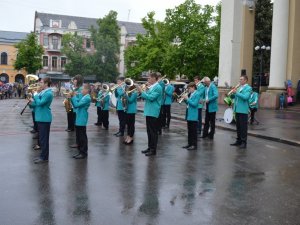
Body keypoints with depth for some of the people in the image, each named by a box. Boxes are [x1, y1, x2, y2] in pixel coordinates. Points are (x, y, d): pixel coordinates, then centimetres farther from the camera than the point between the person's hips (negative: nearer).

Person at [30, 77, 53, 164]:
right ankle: (43, 156, 24)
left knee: (44, 138, -4)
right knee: (42, 138, 15)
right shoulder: (44, 92, 14)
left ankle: (44, 157, 2)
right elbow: (38, 103, 19)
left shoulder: (48, 93, -17)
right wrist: (33, 101, 1)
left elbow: (40, 103, -25)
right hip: (41, 117, 10)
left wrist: (35, 95, -11)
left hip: (44, 118, -10)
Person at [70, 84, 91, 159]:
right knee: (78, 137, 14)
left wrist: (73, 96, -13)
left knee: (82, 137, -2)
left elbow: (77, 104, -23)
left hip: (82, 120, -10)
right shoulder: (83, 97, 14)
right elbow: (76, 105, 15)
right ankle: (80, 151, 23)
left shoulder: (87, 98, -15)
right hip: (78, 120, 10)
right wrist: (72, 98, 5)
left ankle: (84, 153, 6)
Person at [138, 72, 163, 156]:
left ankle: (153, 150, 1)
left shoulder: (158, 87, -13)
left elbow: (151, 97, -23)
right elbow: (146, 97, 17)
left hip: (153, 112, -9)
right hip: (149, 112, 9)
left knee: (153, 131, -4)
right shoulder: (151, 87, 15)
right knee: (149, 131, 15)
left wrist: (142, 91, -18)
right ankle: (150, 147, 24)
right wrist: (141, 91, 2)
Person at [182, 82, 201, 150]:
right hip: (189, 115, 9)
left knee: (194, 131, -2)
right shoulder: (191, 94, 12)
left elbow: (194, 104, -21)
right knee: (189, 130, 15)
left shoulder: (197, 94, -12)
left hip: (193, 116, -9)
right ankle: (190, 143, 24)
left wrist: (187, 99, -18)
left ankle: (194, 145, 3)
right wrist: (185, 99, 0)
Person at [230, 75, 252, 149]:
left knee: (243, 127, -3)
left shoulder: (248, 88, -5)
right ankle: (238, 140, 21)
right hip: (237, 109, 8)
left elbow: (245, 97, -21)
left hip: (243, 110, -7)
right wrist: (232, 93, -4)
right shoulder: (239, 88, 17)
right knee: (238, 126, 13)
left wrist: (236, 92, -21)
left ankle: (244, 142, 2)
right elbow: (233, 96, 16)